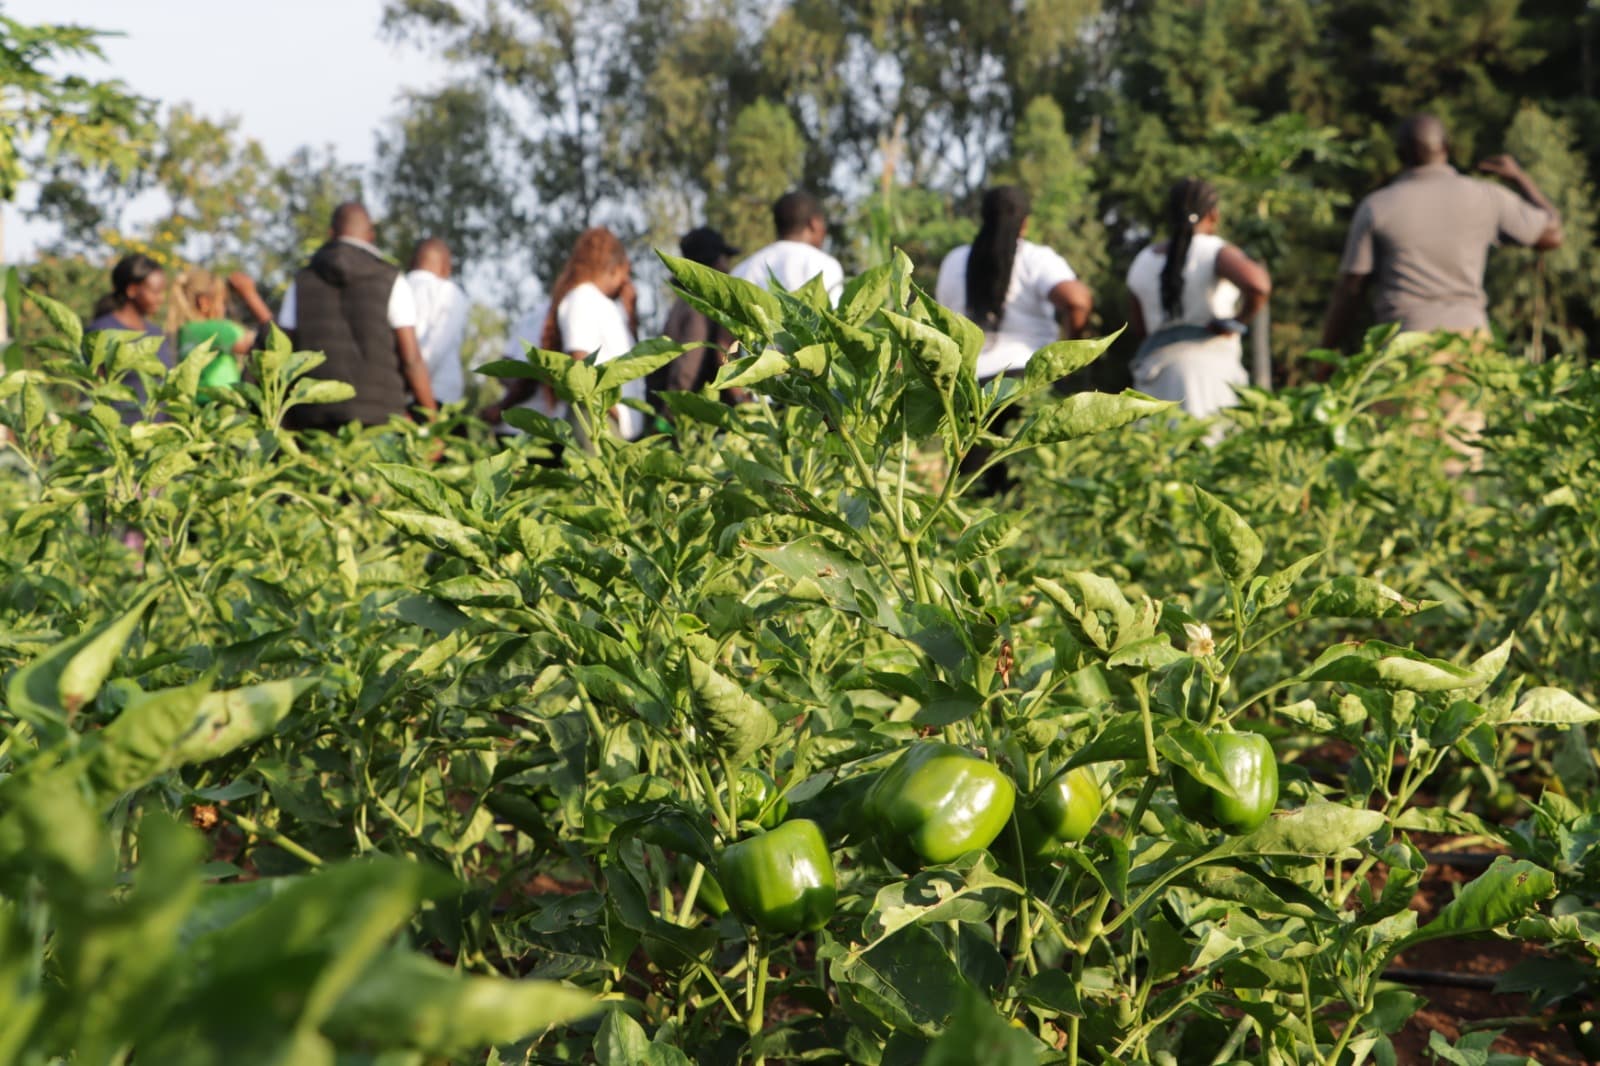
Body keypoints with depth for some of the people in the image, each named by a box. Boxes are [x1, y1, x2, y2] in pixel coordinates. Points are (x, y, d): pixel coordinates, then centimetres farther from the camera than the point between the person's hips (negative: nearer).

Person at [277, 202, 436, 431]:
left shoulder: (301, 284, 8)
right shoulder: (392, 282, -1)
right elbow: (412, 360, -7)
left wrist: (288, 427, 12)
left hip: (317, 418, 3)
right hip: (378, 418, -3)